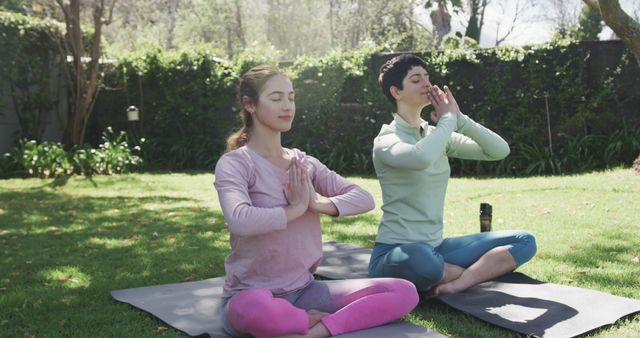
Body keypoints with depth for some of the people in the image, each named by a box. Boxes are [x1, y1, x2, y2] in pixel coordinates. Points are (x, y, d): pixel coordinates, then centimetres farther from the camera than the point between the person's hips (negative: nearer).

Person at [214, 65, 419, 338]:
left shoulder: (303, 162, 9)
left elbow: (364, 198, 2)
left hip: (303, 290, 5)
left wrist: (318, 205, -14)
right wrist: (295, 208, -15)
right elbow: (240, 221, -29)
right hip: (253, 296, -5)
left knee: (404, 293, -10)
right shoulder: (234, 163, -9)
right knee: (254, 309, -44)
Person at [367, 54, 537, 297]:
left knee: (524, 241, -1)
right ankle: (481, 272, -10)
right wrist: (448, 119, -17)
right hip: (395, 254, -7)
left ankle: (454, 285, -21)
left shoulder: (436, 135, 11)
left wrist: (459, 118, -6)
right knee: (421, 259, -42)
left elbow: (500, 150, 5)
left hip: (435, 248, 7)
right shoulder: (387, 140, -10)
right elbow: (421, 158, -35)